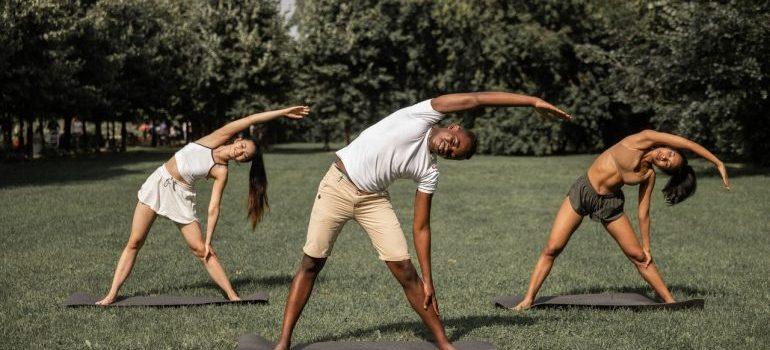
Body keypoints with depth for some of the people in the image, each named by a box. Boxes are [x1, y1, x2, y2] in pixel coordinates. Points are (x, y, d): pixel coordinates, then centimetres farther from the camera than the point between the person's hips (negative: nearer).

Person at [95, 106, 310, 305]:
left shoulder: (221, 172, -8)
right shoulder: (216, 140, -5)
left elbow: (213, 208, -8)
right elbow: (251, 120, -9)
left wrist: (208, 241, -14)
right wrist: (283, 113, -3)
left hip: (180, 196, -1)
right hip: (158, 183, 1)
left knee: (201, 250, -4)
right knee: (134, 243, 2)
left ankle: (232, 296, 2)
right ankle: (112, 294, 7)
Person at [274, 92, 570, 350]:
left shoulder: (428, 173, -2)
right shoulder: (424, 116, -9)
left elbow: (421, 228, 0)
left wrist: (428, 281, -7)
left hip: (373, 199, 3)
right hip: (337, 186, -3)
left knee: (404, 269, -7)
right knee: (311, 264, -3)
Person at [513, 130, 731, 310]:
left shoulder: (649, 175, -3)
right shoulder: (643, 141, -12)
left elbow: (643, 214, 4)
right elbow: (687, 144, -12)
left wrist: (646, 247, 3)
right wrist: (716, 161, -6)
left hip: (610, 204, 4)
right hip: (582, 193, -3)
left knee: (638, 255, 3)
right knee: (552, 249, -8)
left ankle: (669, 301, 15)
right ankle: (528, 299, -1)